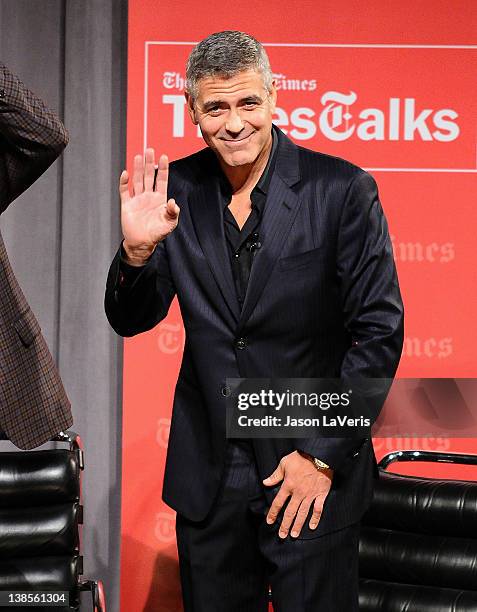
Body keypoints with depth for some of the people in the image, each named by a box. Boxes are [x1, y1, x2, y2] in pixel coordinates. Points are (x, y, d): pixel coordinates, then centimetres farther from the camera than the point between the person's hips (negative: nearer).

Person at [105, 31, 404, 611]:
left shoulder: (341, 189, -10)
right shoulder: (176, 190, -1)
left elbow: (379, 330, -8)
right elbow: (130, 320, 3)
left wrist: (323, 454, -10)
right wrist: (138, 250, -18)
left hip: (314, 475, -3)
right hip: (208, 474, 3)